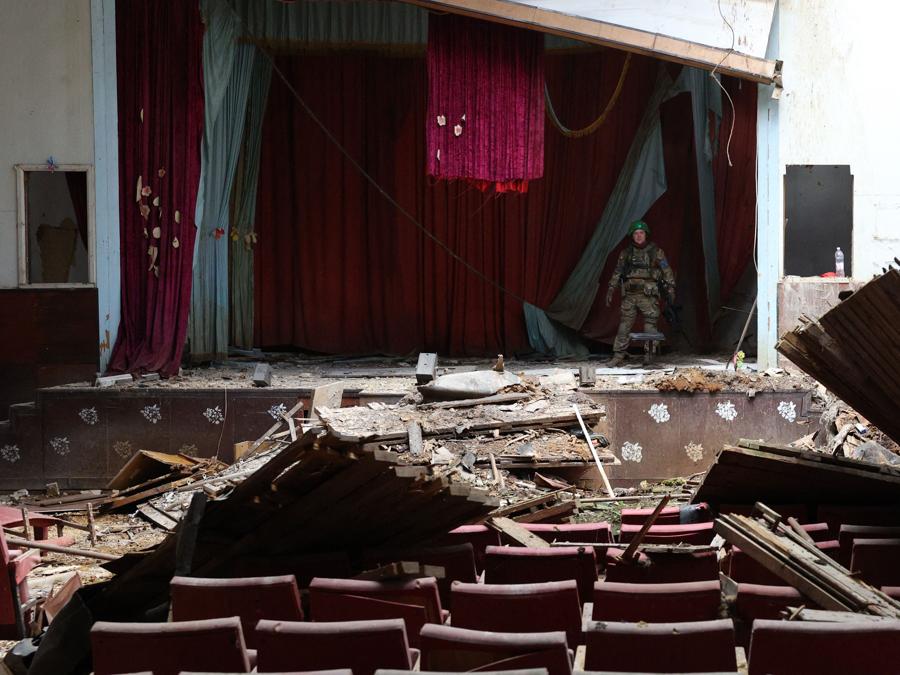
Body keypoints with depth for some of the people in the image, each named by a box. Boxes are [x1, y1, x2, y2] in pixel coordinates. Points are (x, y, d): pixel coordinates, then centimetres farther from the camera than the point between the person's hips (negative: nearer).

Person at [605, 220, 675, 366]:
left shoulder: (656, 252, 4)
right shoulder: (626, 253, 12)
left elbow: (667, 272, 3)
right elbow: (617, 273, 15)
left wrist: (670, 289, -5)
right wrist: (610, 290, 10)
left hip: (648, 295, -2)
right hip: (629, 295, 3)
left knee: (650, 327, -6)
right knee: (624, 325, -1)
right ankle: (618, 355, 1)